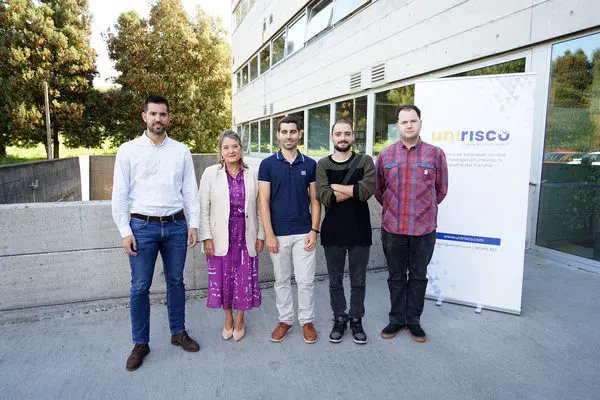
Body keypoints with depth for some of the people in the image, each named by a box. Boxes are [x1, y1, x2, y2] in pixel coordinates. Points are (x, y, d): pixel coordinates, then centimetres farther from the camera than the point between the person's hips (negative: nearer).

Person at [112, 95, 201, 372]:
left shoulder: (181, 151, 5)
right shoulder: (128, 150, 0)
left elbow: (191, 190, 6)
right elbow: (119, 194, -1)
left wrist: (193, 224, 1)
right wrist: (125, 231, -6)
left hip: (176, 225, 2)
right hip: (142, 226, -1)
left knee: (176, 282, 13)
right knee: (140, 287, 6)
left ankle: (178, 332, 31)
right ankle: (140, 343, 23)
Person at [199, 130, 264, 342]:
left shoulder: (252, 174, 1)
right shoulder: (211, 173, -3)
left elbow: (259, 207, 4)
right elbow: (203, 208, -3)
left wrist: (260, 235, 2)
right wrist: (206, 237, -7)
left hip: (246, 237, 1)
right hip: (221, 237, -1)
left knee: (245, 279, 9)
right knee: (223, 279, 11)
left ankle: (239, 320, 32)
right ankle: (228, 320, 34)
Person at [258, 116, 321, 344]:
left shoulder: (310, 164, 3)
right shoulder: (267, 164, -1)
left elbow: (315, 200, 4)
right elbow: (264, 201, -4)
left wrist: (314, 230, -5)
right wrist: (269, 234, -10)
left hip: (304, 233, 1)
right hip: (278, 234, 0)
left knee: (305, 280, 5)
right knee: (281, 280, 12)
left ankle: (307, 320, 23)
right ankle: (285, 319, 28)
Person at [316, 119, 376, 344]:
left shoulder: (365, 161, 0)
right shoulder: (323, 164, 0)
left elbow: (366, 190, -19)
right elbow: (325, 197, -15)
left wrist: (336, 186, -12)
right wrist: (354, 191, -15)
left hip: (359, 232, 0)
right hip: (332, 233, 1)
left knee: (358, 282, 12)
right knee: (335, 282, 13)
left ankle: (356, 320, 30)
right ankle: (339, 319, 31)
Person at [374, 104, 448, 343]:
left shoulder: (435, 154, -1)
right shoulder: (385, 155, 2)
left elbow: (441, 190, 8)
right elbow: (378, 189, 13)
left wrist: (425, 210, 12)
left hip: (424, 228, -1)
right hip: (392, 228, 1)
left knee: (418, 277, 12)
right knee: (396, 277, 13)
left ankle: (413, 319, 29)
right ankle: (396, 319, 29)